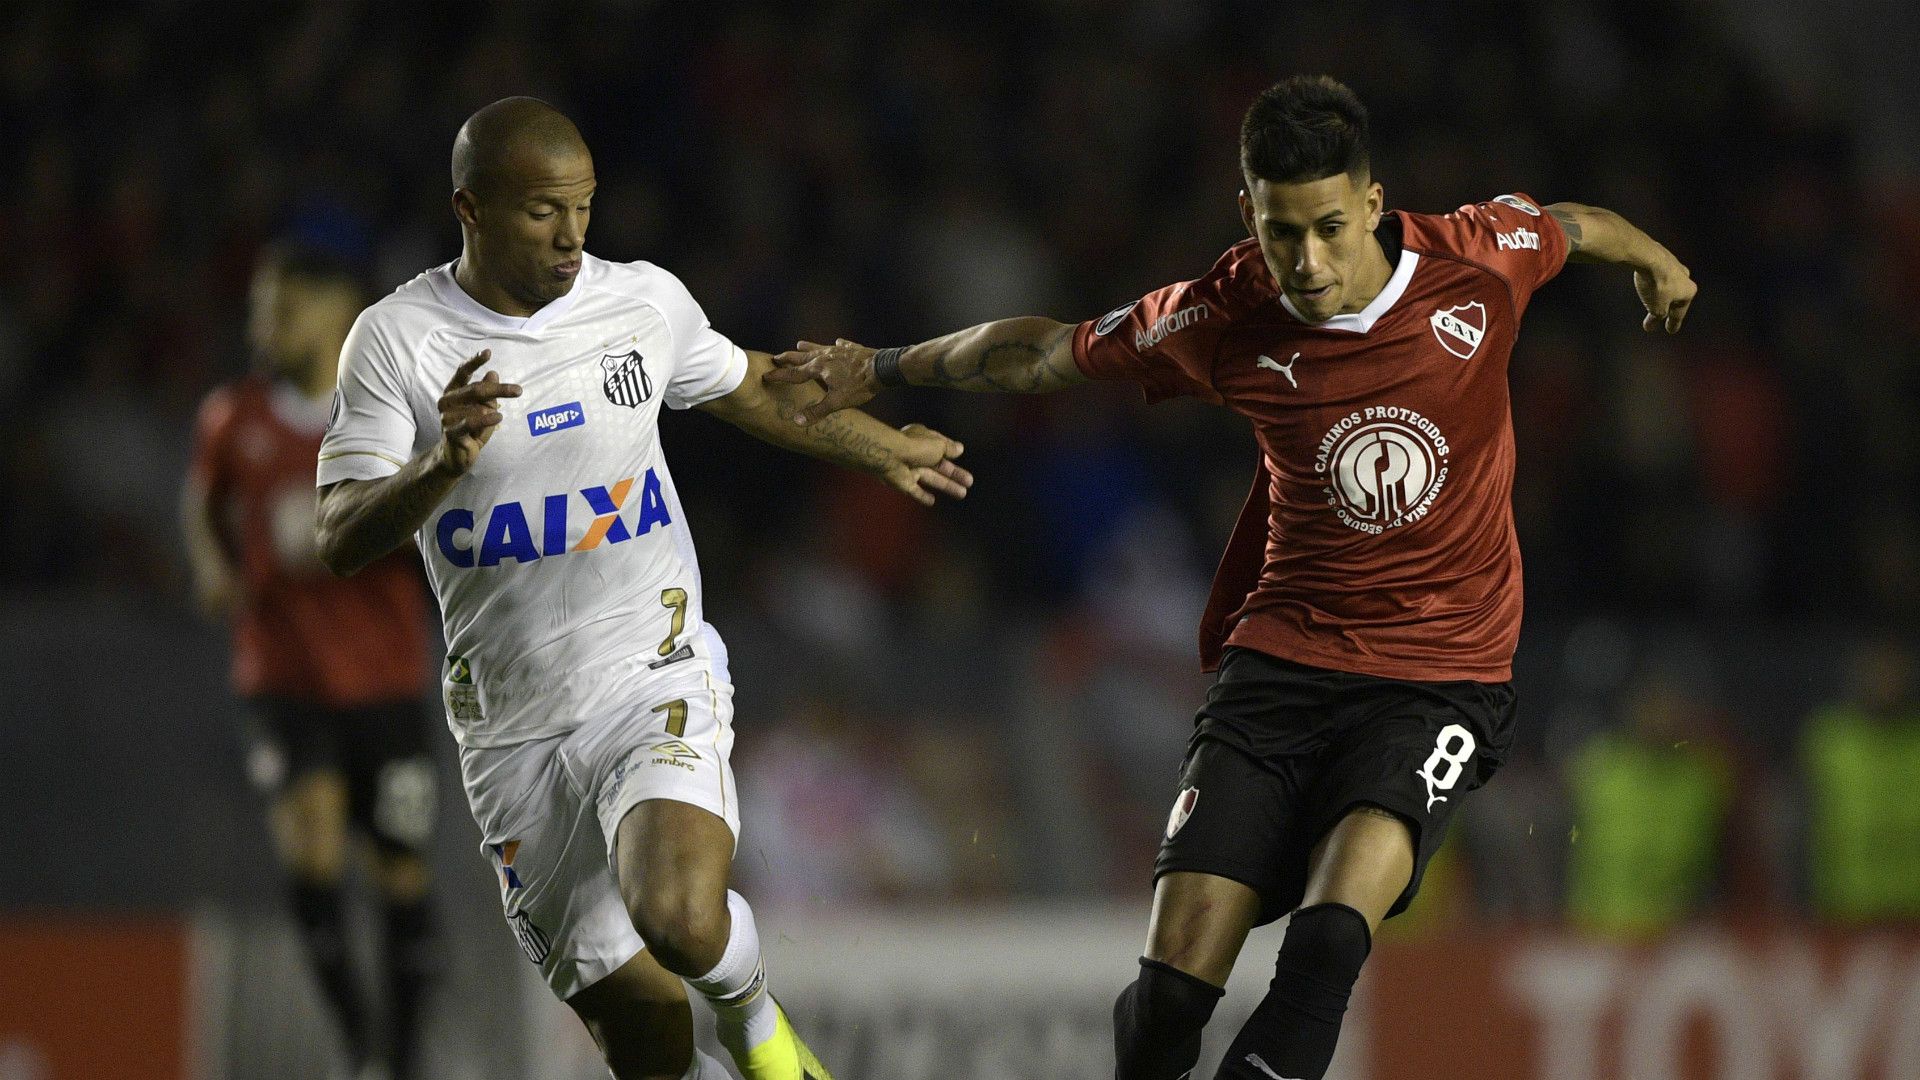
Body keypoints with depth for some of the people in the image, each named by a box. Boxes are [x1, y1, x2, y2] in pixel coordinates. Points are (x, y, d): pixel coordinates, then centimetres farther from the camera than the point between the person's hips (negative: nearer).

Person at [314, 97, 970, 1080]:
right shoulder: (397, 342, -7)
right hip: (511, 731, 0)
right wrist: (442, 465, -32)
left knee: (679, 917, -28)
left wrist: (885, 451, 36)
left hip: (653, 682, 0)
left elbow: (753, 390, 22)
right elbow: (341, 544, -13)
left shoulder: (646, 301, 1)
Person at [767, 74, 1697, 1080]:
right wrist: (883, 368, 18)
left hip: (1443, 673, -1)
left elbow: (1568, 225, 15)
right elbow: (1048, 352, 9)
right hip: (1284, 654, 1)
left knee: (1330, 937, -30)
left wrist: (1649, 260, 35)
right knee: (1173, 982, -10)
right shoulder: (1222, 319, -9)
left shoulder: (1477, 262, -10)